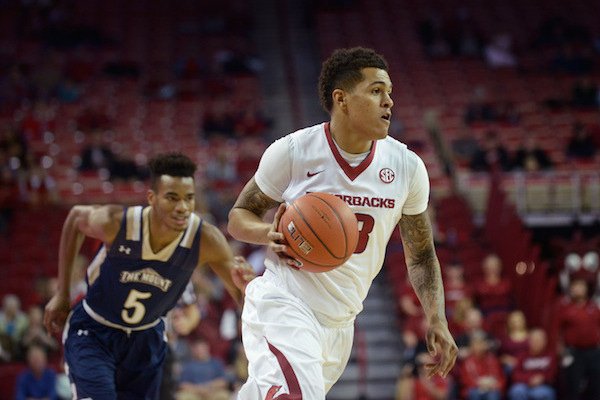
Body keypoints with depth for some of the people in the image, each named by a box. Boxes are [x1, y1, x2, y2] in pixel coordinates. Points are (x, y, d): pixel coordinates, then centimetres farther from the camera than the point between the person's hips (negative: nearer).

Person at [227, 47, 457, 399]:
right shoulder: (292, 151, -11)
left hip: (340, 322, 5)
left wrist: (437, 321, -4)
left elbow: (420, 255, 9)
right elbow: (238, 217, 1)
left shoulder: (407, 167, -1)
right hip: (284, 303, -5)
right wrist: (270, 234, -22)